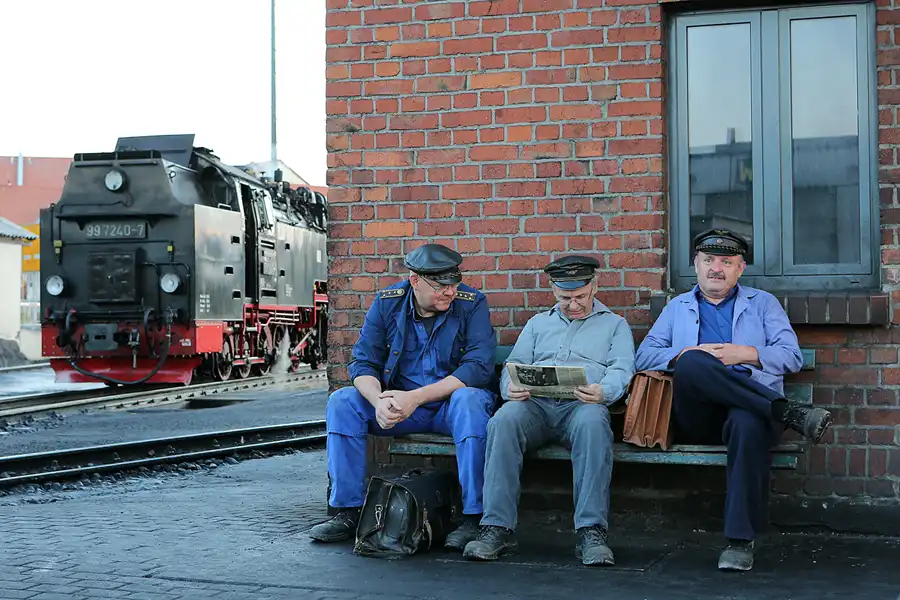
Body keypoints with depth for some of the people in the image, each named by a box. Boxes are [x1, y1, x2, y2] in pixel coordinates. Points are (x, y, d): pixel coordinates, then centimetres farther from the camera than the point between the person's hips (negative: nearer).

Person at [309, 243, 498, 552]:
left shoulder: (472, 303, -11)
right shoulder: (387, 302, -3)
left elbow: (479, 366, -21)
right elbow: (363, 363, -5)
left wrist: (415, 397, -30)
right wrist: (380, 401, -29)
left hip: (450, 402, -3)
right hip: (399, 403, 3)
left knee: (469, 399, -36)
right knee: (341, 402, -17)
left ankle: (474, 517, -33)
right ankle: (348, 511, -13)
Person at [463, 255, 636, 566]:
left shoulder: (615, 324, 23)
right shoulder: (538, 323, 32)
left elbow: (622, 369, 7)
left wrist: (603, 392, -18)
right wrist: (511, 388, -4)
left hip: (582, 404, -2)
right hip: (534, 403, 2)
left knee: (592, 422, -39)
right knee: (504, 420, -33)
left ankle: (591, 531, -40)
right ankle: (497, 528, -35)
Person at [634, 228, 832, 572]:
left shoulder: (763, 303, 24)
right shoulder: (677, 308, 28)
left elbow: (792, 357, 11)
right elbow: (644, 356, 15)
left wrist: (747, 354, -5)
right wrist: (684, 355, -5)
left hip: (752, 405, -1)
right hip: (696, 417, 1)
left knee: (748, 424, -40)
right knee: (692, 364, -34)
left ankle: (740, 541, -35)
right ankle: (789, 414, -35)